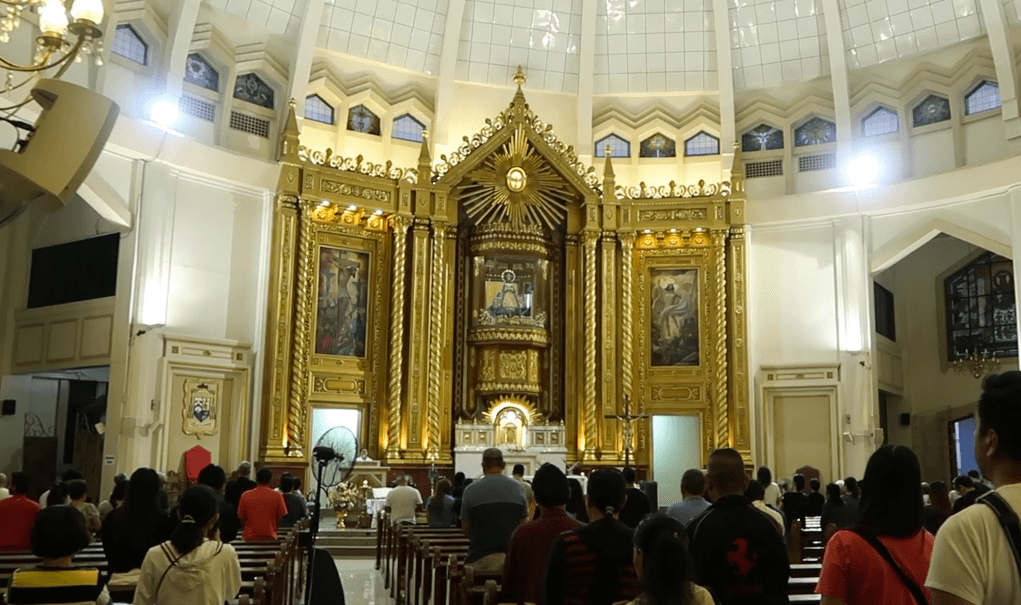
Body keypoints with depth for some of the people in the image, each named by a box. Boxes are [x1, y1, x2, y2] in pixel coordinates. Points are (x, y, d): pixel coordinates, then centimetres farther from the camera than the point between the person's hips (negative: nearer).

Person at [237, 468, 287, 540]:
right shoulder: (277, 496, -4)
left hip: (249, 537, 1)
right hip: (270, 538, 0)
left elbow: (241, 518, 5)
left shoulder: (245, 495, -2)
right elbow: (281, 518, 1)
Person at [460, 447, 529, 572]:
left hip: (480, 557, -2)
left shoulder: (471, 490, -5)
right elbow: (523, 525, 6)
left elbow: (466, 528, 1)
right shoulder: (517, 488, 1)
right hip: (512, 556, 2)